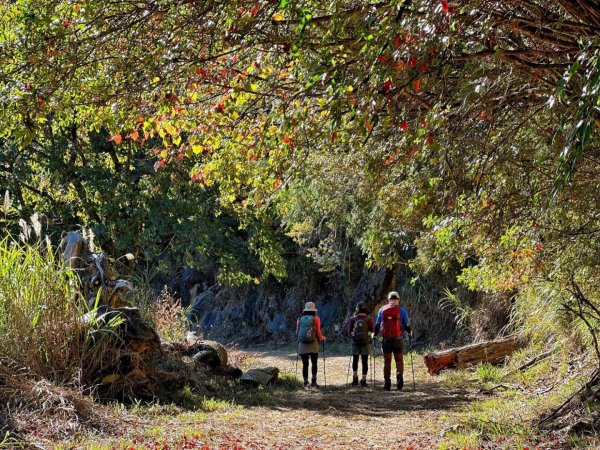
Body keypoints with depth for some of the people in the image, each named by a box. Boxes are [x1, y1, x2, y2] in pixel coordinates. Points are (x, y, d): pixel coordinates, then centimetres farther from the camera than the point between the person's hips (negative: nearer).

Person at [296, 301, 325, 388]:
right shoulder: (316, 318, -1)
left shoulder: (300, 318, 7)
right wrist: (322, 338, 15)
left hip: (302, 345, 2)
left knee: (305, 364, 6)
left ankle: (306, 383, 4)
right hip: (313, 345, -2)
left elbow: (297, 332, 9)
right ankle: (313, 381, 4)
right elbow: (318, 332, -5)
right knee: (314, 363, 10)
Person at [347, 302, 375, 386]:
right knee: (365, 361, 6)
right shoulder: (368, 319, -11)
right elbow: (372, 330, -3)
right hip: (366, 343, -1)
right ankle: (363, 380, 6)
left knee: (355, 360, 16)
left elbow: (349, 331, -3)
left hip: (355, 342, 1)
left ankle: (355, 377, 6)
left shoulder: (353, 319, -7)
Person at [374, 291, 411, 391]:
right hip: (397, 338, -1)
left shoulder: (382, 309, 5)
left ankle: (387, 384, 9)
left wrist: (375, 334, 21)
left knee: (387, 361, 9)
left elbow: (377, 324, 6)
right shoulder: (402, 310, 0)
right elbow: (406, 325, 1)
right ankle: (400, 376, -17)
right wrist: (410, 332, 21)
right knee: (399, 360, 9)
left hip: (385, 338, 1)